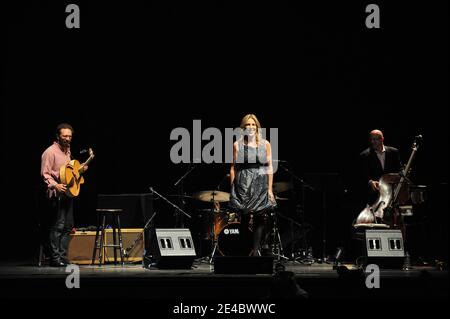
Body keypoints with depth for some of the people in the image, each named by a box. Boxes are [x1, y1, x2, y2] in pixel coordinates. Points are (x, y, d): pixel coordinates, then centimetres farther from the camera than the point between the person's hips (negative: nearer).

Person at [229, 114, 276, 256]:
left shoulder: (265, 144, 6)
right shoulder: (237, 145, 4)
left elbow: (269, 168, 6)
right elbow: (233, 168, 5)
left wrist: (269, 189, 0)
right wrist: (232, 189, 1)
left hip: (260, 186, 1)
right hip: (243, 185, -1)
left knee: (260, 219, -6)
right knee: (245, 220, -3)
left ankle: (256, 251, -4)